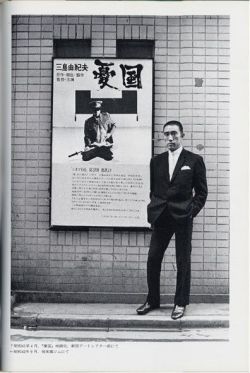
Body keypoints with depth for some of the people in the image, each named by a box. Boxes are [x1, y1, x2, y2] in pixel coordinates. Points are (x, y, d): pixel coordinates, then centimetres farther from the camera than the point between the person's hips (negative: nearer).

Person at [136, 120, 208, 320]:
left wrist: (192, 210, -7)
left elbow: (202, 191, 3)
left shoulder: (194, 160, 1)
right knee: (153, 259, 4)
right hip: (161, 217, 3)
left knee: (183, 262, 4)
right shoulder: (156, 161, 11)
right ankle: (152, 300, 19)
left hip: (183, 217, -3)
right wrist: (153, 209, 5)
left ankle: (181, 303, 16)